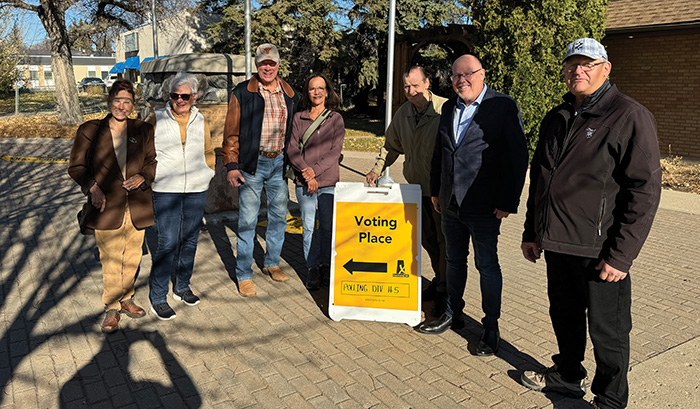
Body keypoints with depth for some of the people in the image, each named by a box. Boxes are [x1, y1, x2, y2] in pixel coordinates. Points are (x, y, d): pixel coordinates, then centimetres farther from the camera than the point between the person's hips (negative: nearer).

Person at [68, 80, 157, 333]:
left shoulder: (143, 131, 7)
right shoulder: (89, 131, 2)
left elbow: (154, 161, 12)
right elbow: (76, 167, 5)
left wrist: (142, 176, -8)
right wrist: (92, 187, -11)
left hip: (136, 207, 2)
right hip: (107, 207, -2)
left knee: (132, 257, 12)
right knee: (110, 260, 0)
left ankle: (126, 298, 31)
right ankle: (112, 309, 14)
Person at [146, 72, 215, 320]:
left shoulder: (200, 121, 10)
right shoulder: (156, 120, 0)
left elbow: (209, 152, 22)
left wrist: (207, 173, 11)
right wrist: (153, 175, 0)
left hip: (196, 191, 4)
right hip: (165, 191, -4)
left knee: (190, 240, 11)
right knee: (167, 243, -7)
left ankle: (182, 287, 28)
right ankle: (157, 298, 6)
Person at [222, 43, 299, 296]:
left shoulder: (290, 94, 9)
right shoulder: (243, 93, -2)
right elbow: (231, 132, -2)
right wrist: (231, 165, -9)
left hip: (280, 162, 4)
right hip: (252, 164, -4)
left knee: (279, 216, 12)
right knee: (247, 220, -1)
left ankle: (272, 263, 30)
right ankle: (244, 275, 11)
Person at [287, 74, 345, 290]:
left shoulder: (335, 118, 4)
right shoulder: (298, 118, 7)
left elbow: (335, 151, -3)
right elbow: (292, 149, 1)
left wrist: (316, 170, -14)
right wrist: (306, 175, -10)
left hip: (329, 181, -1)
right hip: (303, 182, 1)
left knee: (327, 226, 5)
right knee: (309, 226, 4)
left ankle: (326, 266, 21)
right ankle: (312, 268, 17)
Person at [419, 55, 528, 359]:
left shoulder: (504, 107, -9)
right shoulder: (448, 108, 10)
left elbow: (517, 157, -11)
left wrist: (507, 202, -14)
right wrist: (436, 191, 15)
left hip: (484, 207, -6)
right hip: (451, 203, 6)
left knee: (487, 265, 4)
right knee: (454, 261, 18)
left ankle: (491, 328, 20)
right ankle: (453, 313, 35)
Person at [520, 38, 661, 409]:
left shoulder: (630, 116, -9)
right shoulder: (556, 119, 12)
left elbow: (645, 191, -13)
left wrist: (621, 255, -17)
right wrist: (532, 232, 17)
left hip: (599, 250, -6)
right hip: (556, 243, 6)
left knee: (607, 331, 8)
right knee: (564, 316, 20)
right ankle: (568, 376, 42)